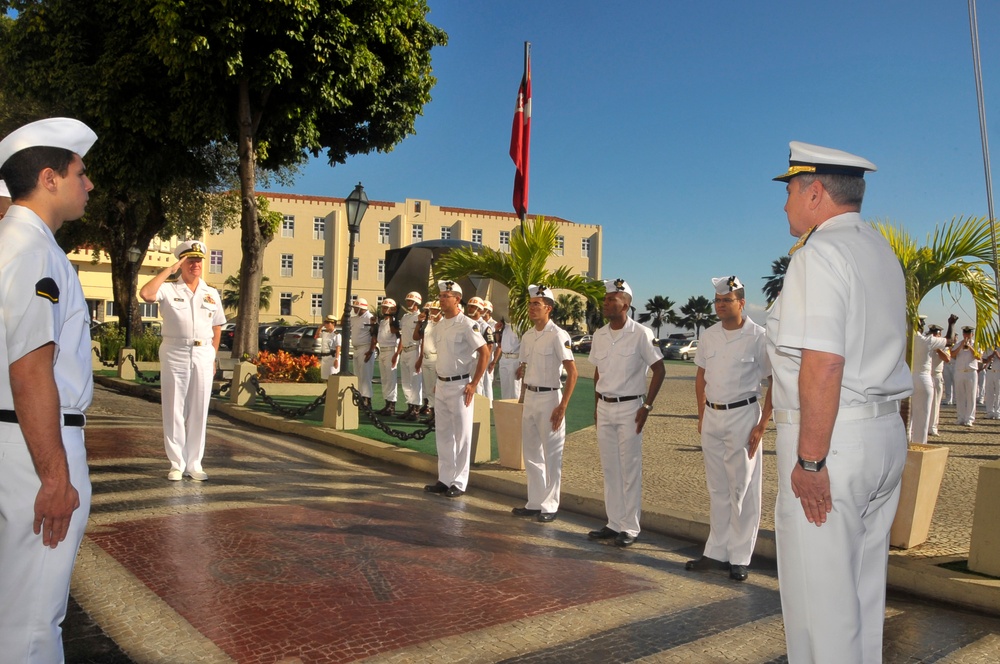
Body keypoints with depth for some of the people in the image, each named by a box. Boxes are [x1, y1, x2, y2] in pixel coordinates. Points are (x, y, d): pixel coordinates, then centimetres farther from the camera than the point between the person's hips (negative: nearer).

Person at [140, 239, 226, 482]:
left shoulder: (212, 294, 12)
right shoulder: (168, 289, 1)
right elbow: (145, 294, -20)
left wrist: (213, 356, 7)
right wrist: (169, 270, -12)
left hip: (203, 355, 3)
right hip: (175, 354, -3)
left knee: (199, 411, 6)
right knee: (174, 410, 3)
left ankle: (194, 463, 14)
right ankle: (176, 463, 11)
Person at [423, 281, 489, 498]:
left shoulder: (467, 325, -13)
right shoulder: (439, 326, 11)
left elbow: (485, 353, -15)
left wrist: (473, 384, -16)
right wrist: (438, 382, 16)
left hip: (459, 385, -8)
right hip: (441, 384, 8)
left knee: (462, 435, 0)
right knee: (443, 433, 13)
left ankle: (459, 482, 7)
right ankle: (444, 479, 22)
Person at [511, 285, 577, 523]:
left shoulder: (558, 335, -12)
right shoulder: (527, 336, 10)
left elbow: (572, 372, -14)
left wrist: (562, 407, -18)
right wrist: (523, 397, 12)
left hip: (549, 398, -8)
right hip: (529, 398, 8)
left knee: (552, 456, 1)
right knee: (531, 453, 14)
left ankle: (549, 506, 11)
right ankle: (534, 503, 25)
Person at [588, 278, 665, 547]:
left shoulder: (641, 334, -10)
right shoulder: (599, 335, 8)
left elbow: (659, 370, -8)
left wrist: (647, 406, -12)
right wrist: (596, 406, 14)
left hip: (629, 407, -6)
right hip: (604, 407, 6)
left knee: (630, 469, 0)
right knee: (609, 468, 11)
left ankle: (630, 528, 9)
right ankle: (614, 523, 20)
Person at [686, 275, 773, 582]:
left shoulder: (758, 337, -9)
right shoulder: (709, 336, 7)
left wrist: (762, 426, -12)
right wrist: (702, 416, 11)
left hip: (742, 415, -5)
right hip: (712, 416, 6)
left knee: (743, 489, 1)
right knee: (717, 488, 12)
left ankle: (740, 557, 10)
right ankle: (716, 552, 20)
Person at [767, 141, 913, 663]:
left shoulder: (820, 254, -14)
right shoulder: (882, 252, 16)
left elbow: (823, 363, -24)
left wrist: (809, 460, -21)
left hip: (832, 439, -9)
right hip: (887, 434, 10)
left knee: (818, 596, 1)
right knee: (862, 588, 19)